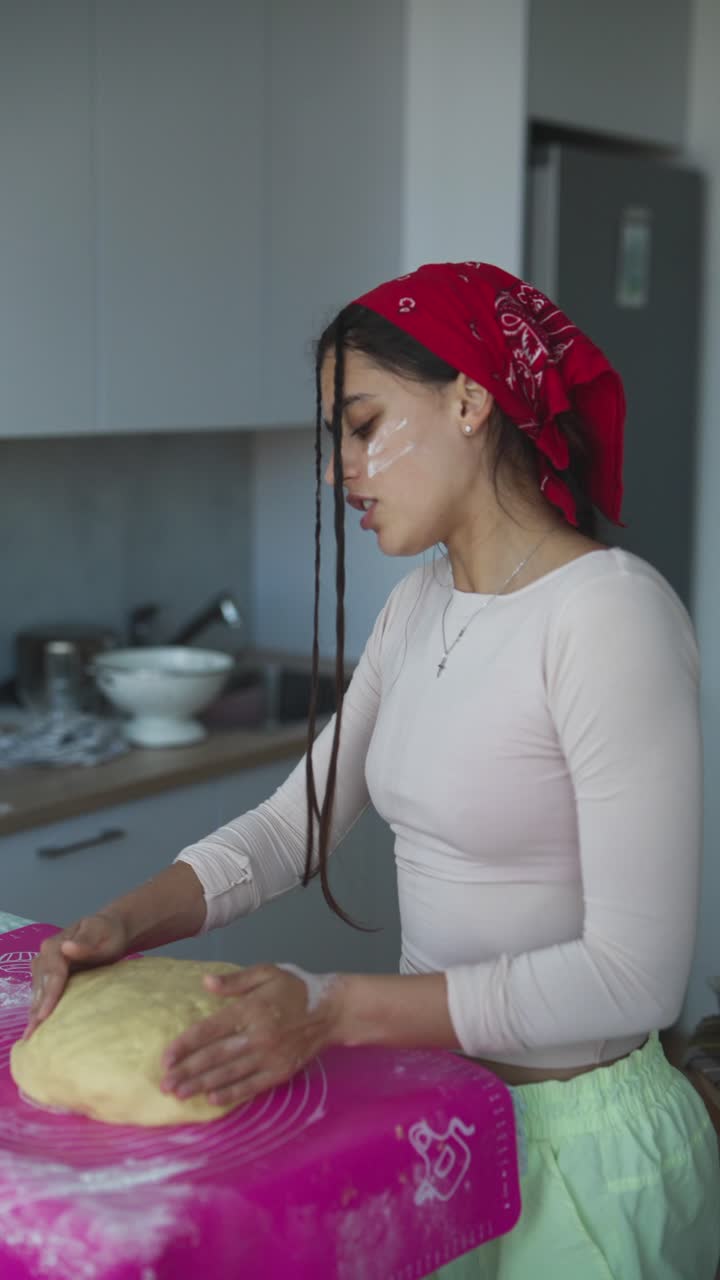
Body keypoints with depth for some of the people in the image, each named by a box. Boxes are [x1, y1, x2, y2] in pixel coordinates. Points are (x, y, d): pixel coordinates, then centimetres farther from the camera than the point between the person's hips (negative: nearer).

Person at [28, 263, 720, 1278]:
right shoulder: (423, 603, 3)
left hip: (577, 1135, -7)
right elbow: (295, 824, 6)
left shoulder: (612, 613, -23)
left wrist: (334, 1011, -27)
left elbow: (632, 977, -25)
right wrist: (127, 922, -10)